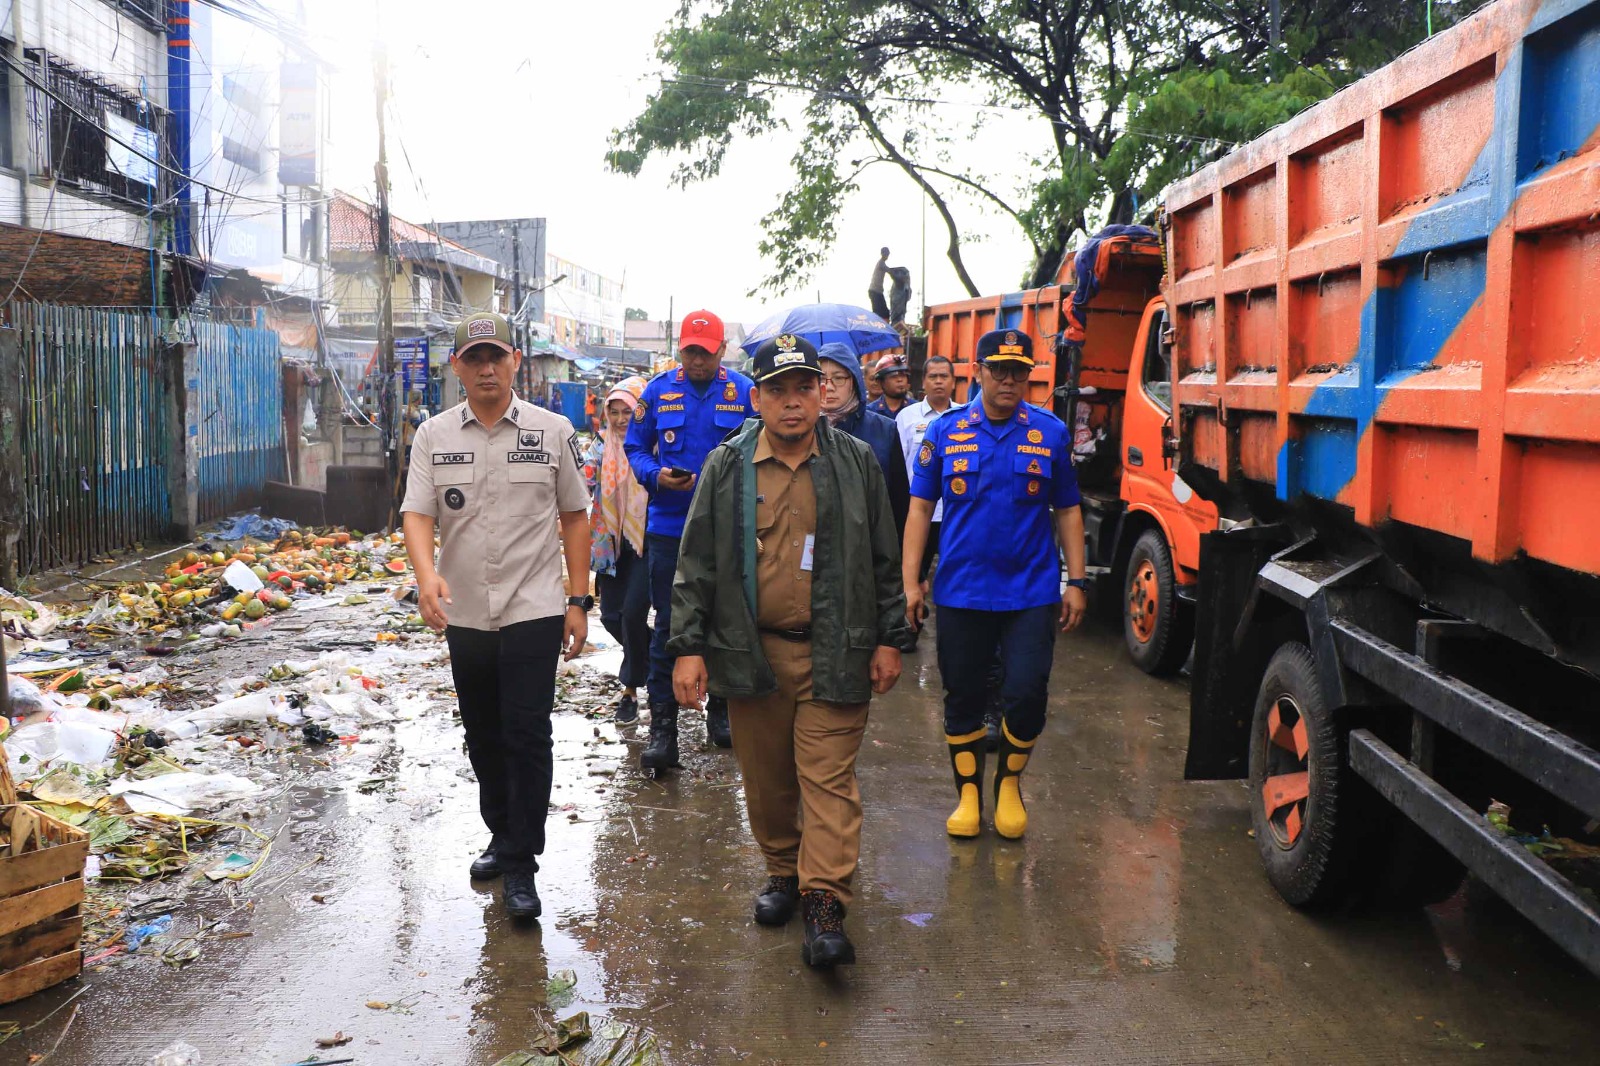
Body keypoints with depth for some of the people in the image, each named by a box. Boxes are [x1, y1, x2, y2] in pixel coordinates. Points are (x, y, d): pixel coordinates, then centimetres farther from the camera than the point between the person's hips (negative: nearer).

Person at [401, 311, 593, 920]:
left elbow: (575, 517, 5)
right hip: (465, 615, 3)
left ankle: (520, 865, 4)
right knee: (483, 737, 15)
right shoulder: (433, 436, 3)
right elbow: (416, 514, -4)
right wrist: (427, 575, -25)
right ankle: (502, 836, 33)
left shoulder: (552, 431, 0)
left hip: (533, 611, -3)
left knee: (527, 734, -6)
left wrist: (578, 601, 0)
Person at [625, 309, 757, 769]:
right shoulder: (658, 390, 2)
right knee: (668, 623, 0)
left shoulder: (742, 391, 0)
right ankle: (663, 723, 4)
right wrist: (656, 476, -11)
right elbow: (635, 447, 8)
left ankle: (721, 710, 29)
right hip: (669, 526, 0)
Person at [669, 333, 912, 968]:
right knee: (765, 780, 12)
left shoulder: (856, 463, 3)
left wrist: (888, 641, 5)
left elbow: (884, 559, 8)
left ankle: (824, 904, -1)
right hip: (751, 649, 2)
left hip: (834, 653, -1)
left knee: (828, 778, -4)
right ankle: (783, 873, 32)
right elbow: (696, 564, 4)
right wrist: (688, 646, -2)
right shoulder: (726, 468, 3)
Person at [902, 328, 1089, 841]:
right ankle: (968, 793, 27)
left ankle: (1009, 782, 21)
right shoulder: (945, 430, 1)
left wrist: (1077, 582, 3)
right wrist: (910, 581, -4)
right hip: (961, 591, 0)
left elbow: (1067, 511, 8)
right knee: (962, 698, 9)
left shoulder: (1051, 432, 3)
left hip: (1031, 591, 0)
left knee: (1027, 694, -6)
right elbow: (920, 507, 2)